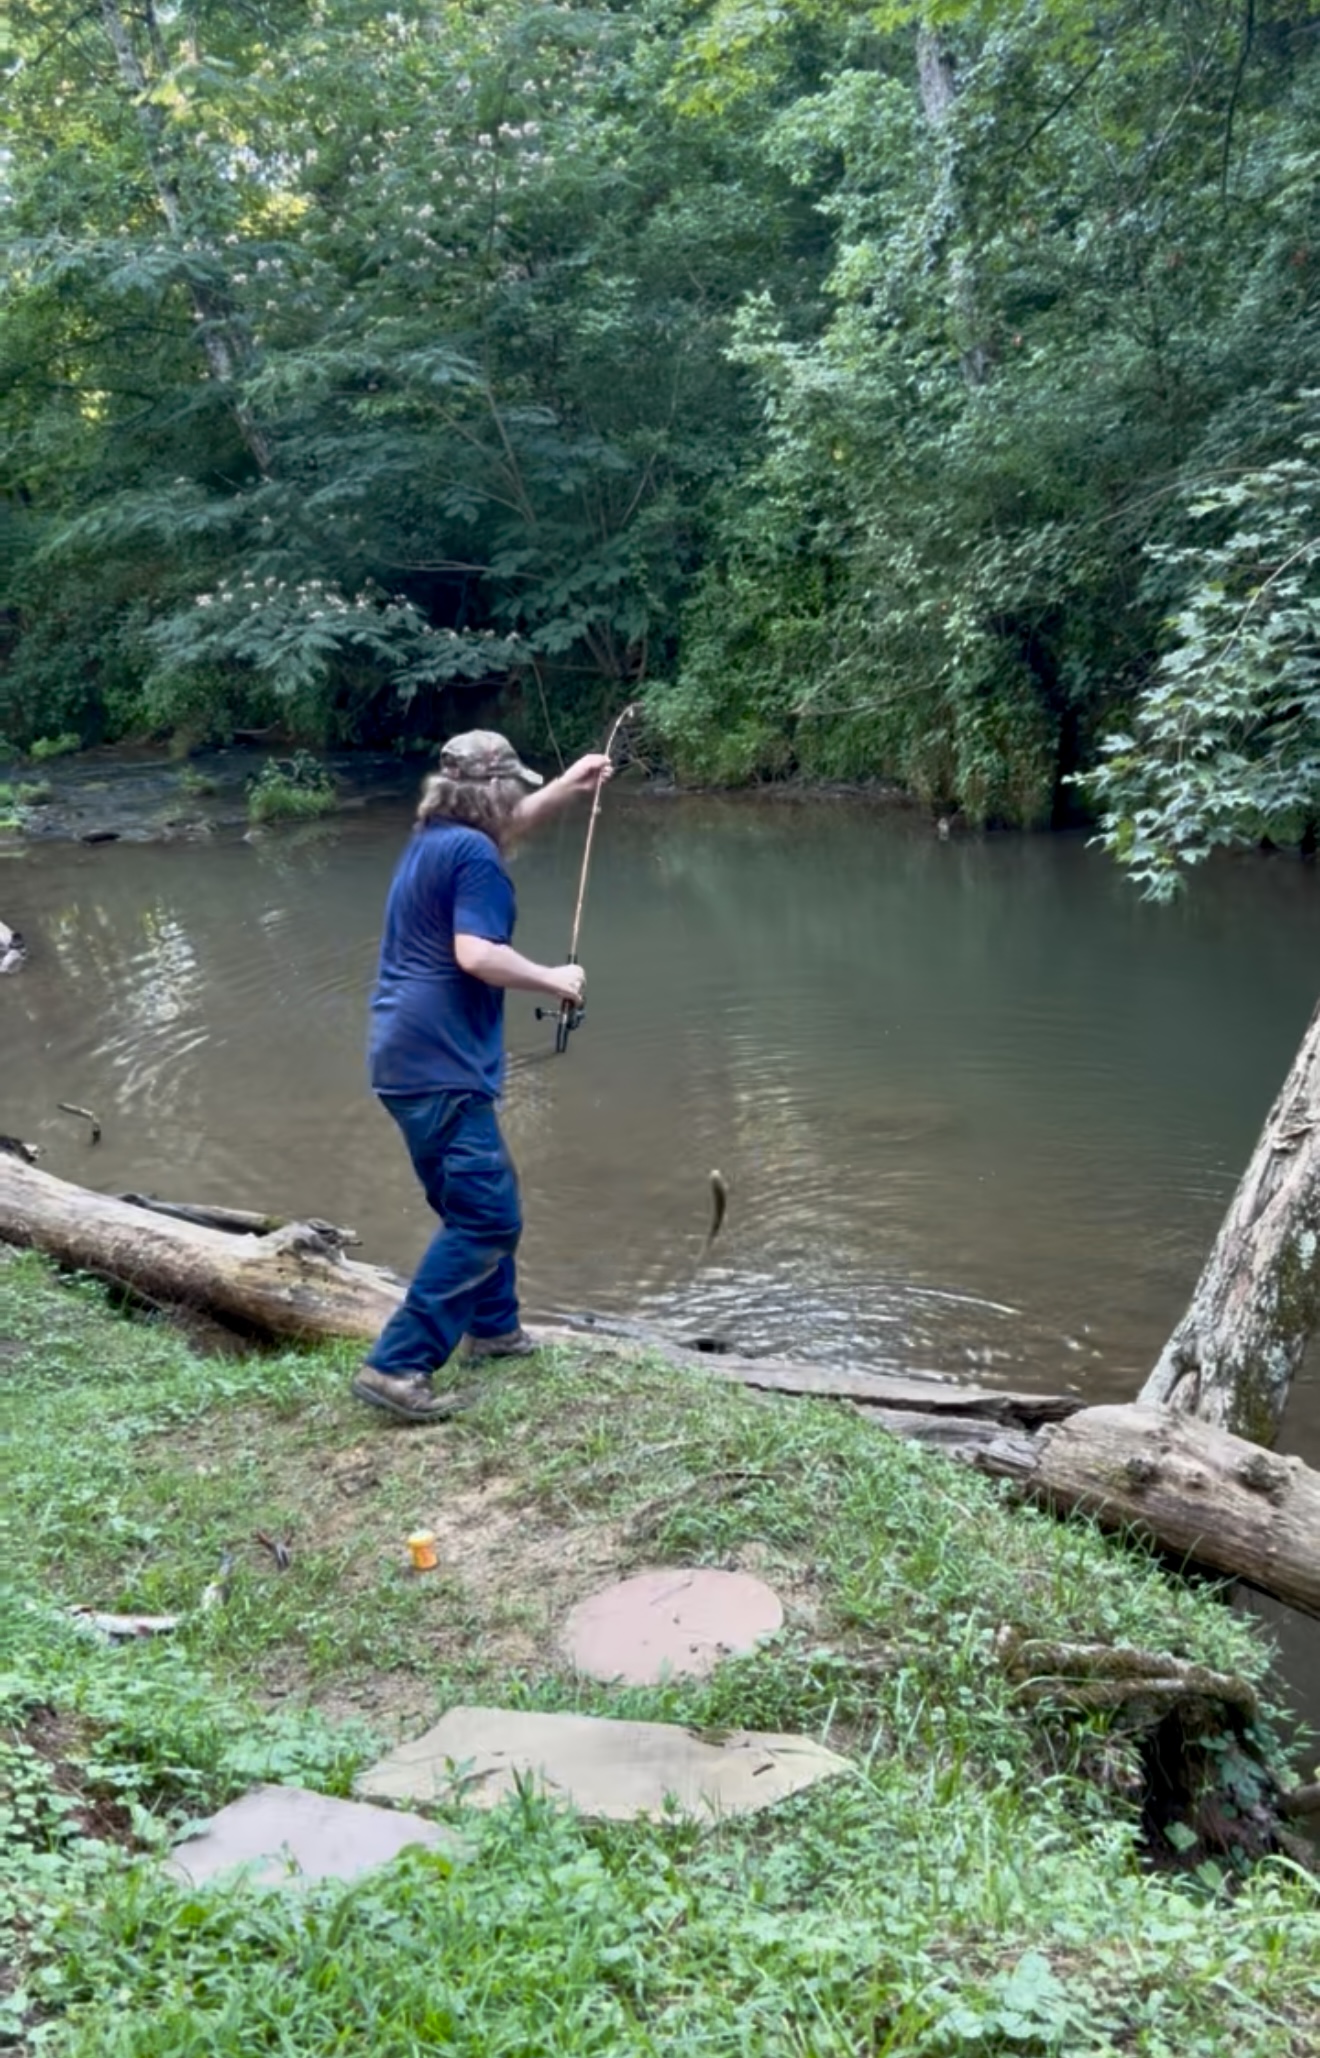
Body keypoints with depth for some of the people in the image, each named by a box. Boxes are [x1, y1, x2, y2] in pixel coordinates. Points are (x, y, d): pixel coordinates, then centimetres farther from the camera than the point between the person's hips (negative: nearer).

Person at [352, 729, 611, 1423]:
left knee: (480, 1195, 23)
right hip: (439, 1064, -11)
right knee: (485, 1218, -9)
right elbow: (475, 955, -24)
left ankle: (495, 1328, 36)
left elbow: (503, 826, 37)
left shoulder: (432, 840, 16)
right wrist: (552, 979, -11)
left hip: (412, 1056, 11)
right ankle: (396, 1367, -11)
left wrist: (566, 789, 38)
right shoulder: (474, 854, -13)